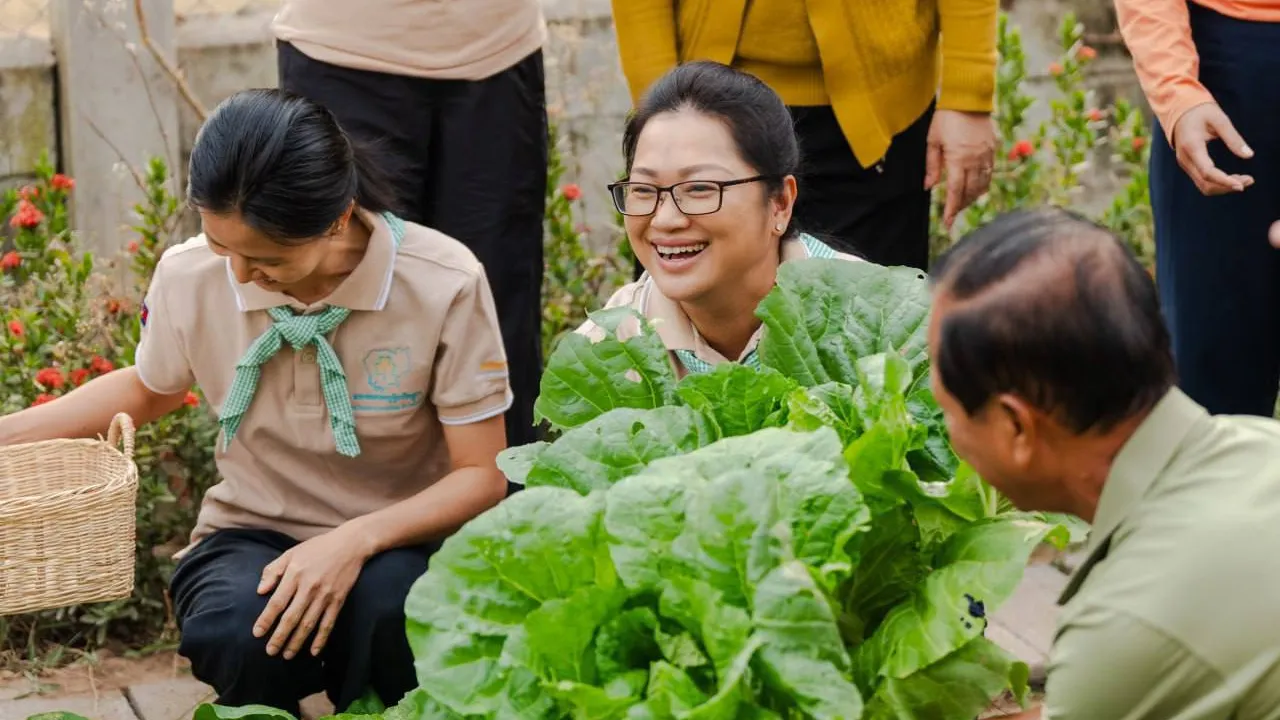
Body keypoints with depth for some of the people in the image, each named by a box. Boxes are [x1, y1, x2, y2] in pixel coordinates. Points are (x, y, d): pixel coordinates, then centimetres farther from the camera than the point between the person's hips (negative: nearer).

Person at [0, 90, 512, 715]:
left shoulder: (445, 283, -19)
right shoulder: (189, 277, -10)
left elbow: (481, 476, -12)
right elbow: (149, 388, 15)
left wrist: (356, 541, -28)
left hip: (394, 543, -1)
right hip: (253, 533, 1)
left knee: (392, 610, -38)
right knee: (239, 633, -35)